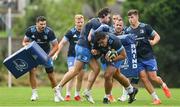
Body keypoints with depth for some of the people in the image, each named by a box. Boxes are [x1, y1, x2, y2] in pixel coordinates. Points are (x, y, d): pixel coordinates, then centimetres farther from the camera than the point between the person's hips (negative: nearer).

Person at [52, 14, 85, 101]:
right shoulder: (71, 32, -7)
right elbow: (62, 43, -1)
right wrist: (56, 53, -8)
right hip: (72, 56, -3)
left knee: (80, 77, 6)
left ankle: (77, 95, 20)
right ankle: (68, 94, -12)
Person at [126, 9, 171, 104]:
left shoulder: (145, 27, -5)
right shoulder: (128, 31, 3)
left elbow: (157, 36, 0)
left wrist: (153, 42, -18)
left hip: (149, 56, -3)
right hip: (138, 59, 3)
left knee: (153, 77, -4)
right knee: (144, 78, -5)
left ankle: (163, 85, 30)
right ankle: (155, 98, 4)